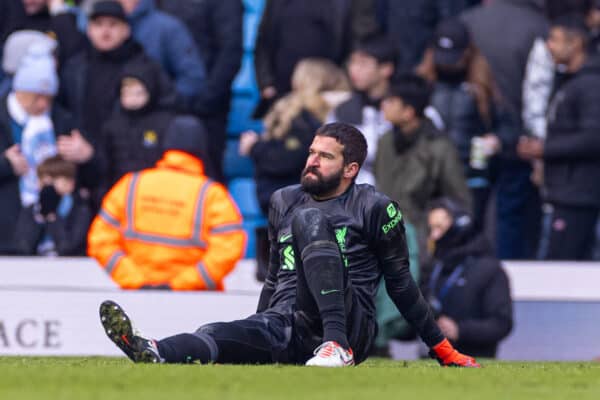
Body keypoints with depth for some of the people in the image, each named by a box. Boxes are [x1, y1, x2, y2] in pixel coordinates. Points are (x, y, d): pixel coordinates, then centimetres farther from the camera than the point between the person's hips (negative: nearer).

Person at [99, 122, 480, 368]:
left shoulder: (375, 210, 5)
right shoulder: (285, 202, 21)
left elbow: (401, 285, 9)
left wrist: (444, 350, 9)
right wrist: (254, 334, 32)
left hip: (348, 326, -4)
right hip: (285, 328, 4)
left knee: (309, 219, -24)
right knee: (217, 336, -29)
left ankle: (337, 347, -39)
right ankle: (152, 353, -65)